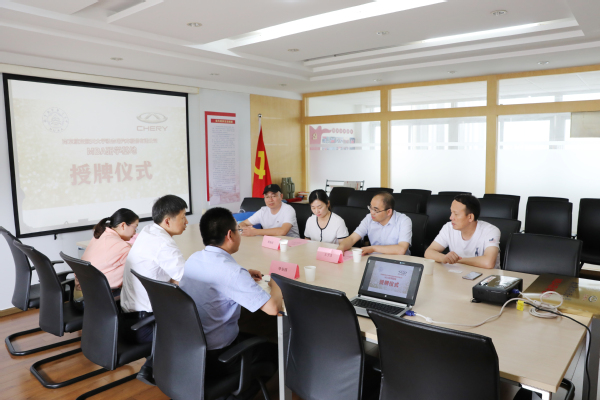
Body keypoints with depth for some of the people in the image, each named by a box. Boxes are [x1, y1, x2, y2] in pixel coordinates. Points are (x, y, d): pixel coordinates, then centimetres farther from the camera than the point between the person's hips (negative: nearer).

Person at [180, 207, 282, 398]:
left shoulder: (194, 258, -3)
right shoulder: (231, 270, -28)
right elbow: (273, 308, -28)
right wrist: (273, 283, -8)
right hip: (214, 358, -7)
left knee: (249, 336, 30)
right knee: (272, 350, 16)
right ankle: (240, 394, 29)